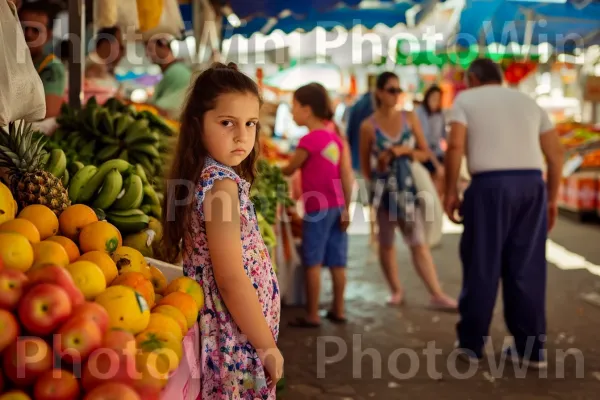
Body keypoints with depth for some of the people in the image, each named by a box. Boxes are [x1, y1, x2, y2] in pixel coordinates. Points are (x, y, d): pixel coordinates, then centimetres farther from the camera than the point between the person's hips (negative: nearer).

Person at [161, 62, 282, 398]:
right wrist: (267, 346, -15)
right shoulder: (223, 185, -21)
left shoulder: (202, 178, 6)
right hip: (236, 339, -9)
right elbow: (230, 279, -23)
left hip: (218, 328, 9)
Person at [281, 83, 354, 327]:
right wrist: (346, 209, 9)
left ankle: (312, 316, 3)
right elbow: (347, 176, 6)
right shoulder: (336, 137, 8)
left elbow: (289, 170, -2)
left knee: (313, 263, 0)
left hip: (317, 208, -7)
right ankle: (338, 310, 19)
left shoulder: (309, 140, -13)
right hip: (337, 207, 7)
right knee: (337, 262, 12)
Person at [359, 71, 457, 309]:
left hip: (409, 186, 1)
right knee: (386, 242, 8)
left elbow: (425, 153, 6)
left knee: (418, 242, -2)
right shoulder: (368, 126, -3)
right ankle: (396, 291, 22)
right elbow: (365, 165, 5)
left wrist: (405, 151, -10)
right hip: (384, 188, -1)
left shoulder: (410, 118, 3)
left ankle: (437, 295, -3)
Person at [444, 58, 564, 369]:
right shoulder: (528, 101, 22)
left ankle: (471, 344, 15)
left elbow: (455, 146, -6)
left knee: (482, 267, 6)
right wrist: (551, 198, 19)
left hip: (490, 185, -4)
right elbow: (556, 153, 15)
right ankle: (532, 349, 14)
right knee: (527, 269, 10)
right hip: (532, 184, 4)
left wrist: (450, 192, 0)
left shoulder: (466, 99, 10)